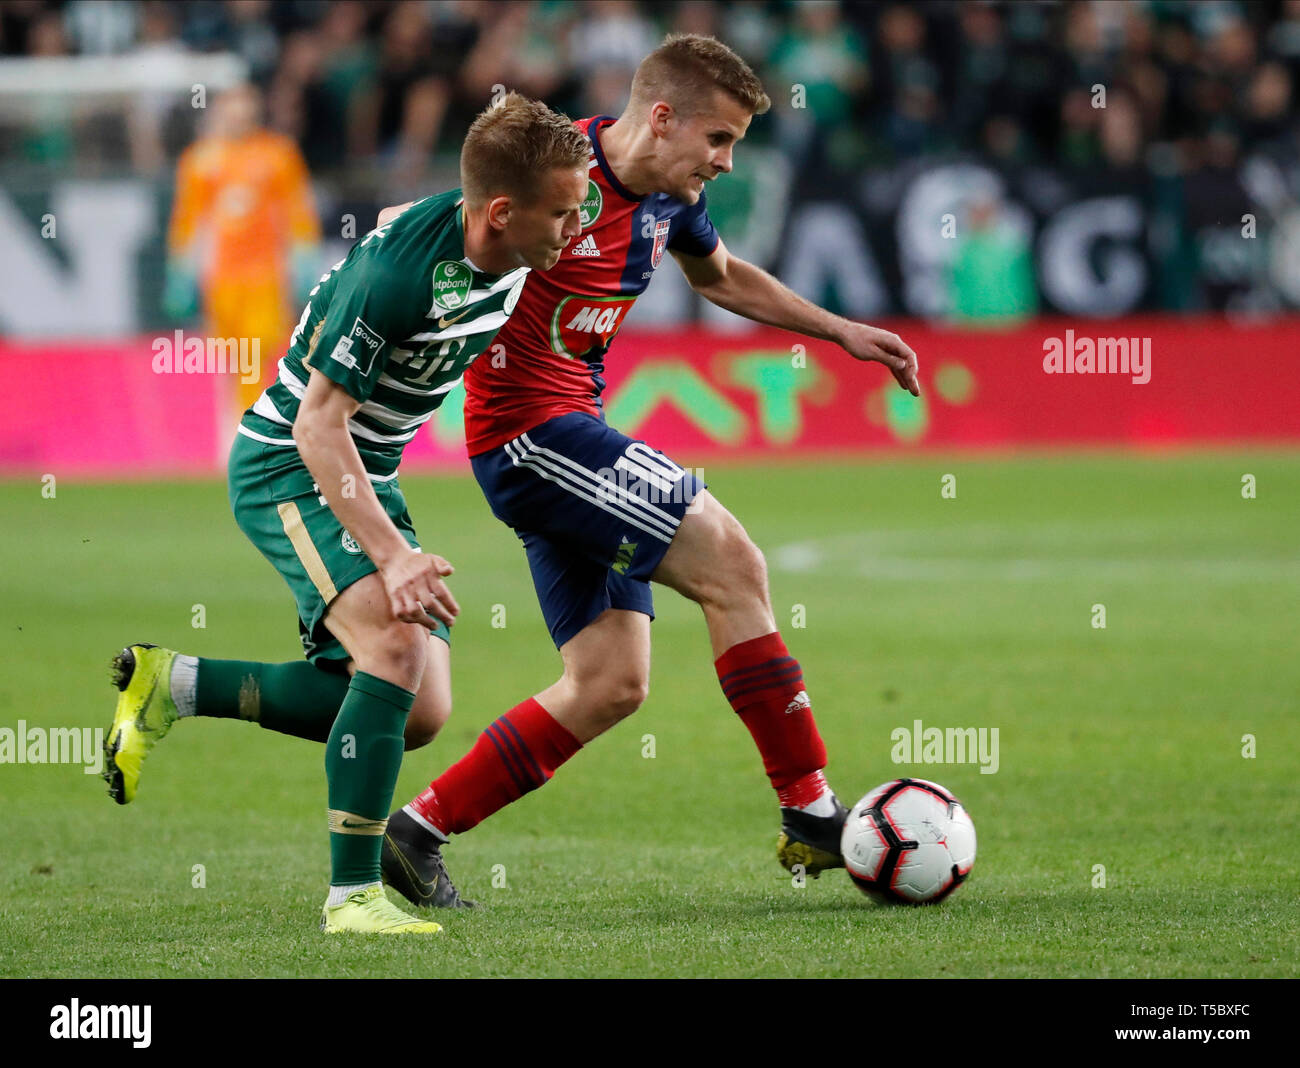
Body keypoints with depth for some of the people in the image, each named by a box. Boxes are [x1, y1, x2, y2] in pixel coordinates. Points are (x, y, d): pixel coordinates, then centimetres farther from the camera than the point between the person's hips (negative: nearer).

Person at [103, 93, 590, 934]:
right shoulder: (399, 270, -30)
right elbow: (318, 423, -28)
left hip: (367, 474, 9)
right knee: (397, 642, -29)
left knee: (422, 711, 1)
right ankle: (352, 892, -22)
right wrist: (390, 553, -34)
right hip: (288, 464, -8)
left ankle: (176, 685, 14)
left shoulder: (511, 253, -7)